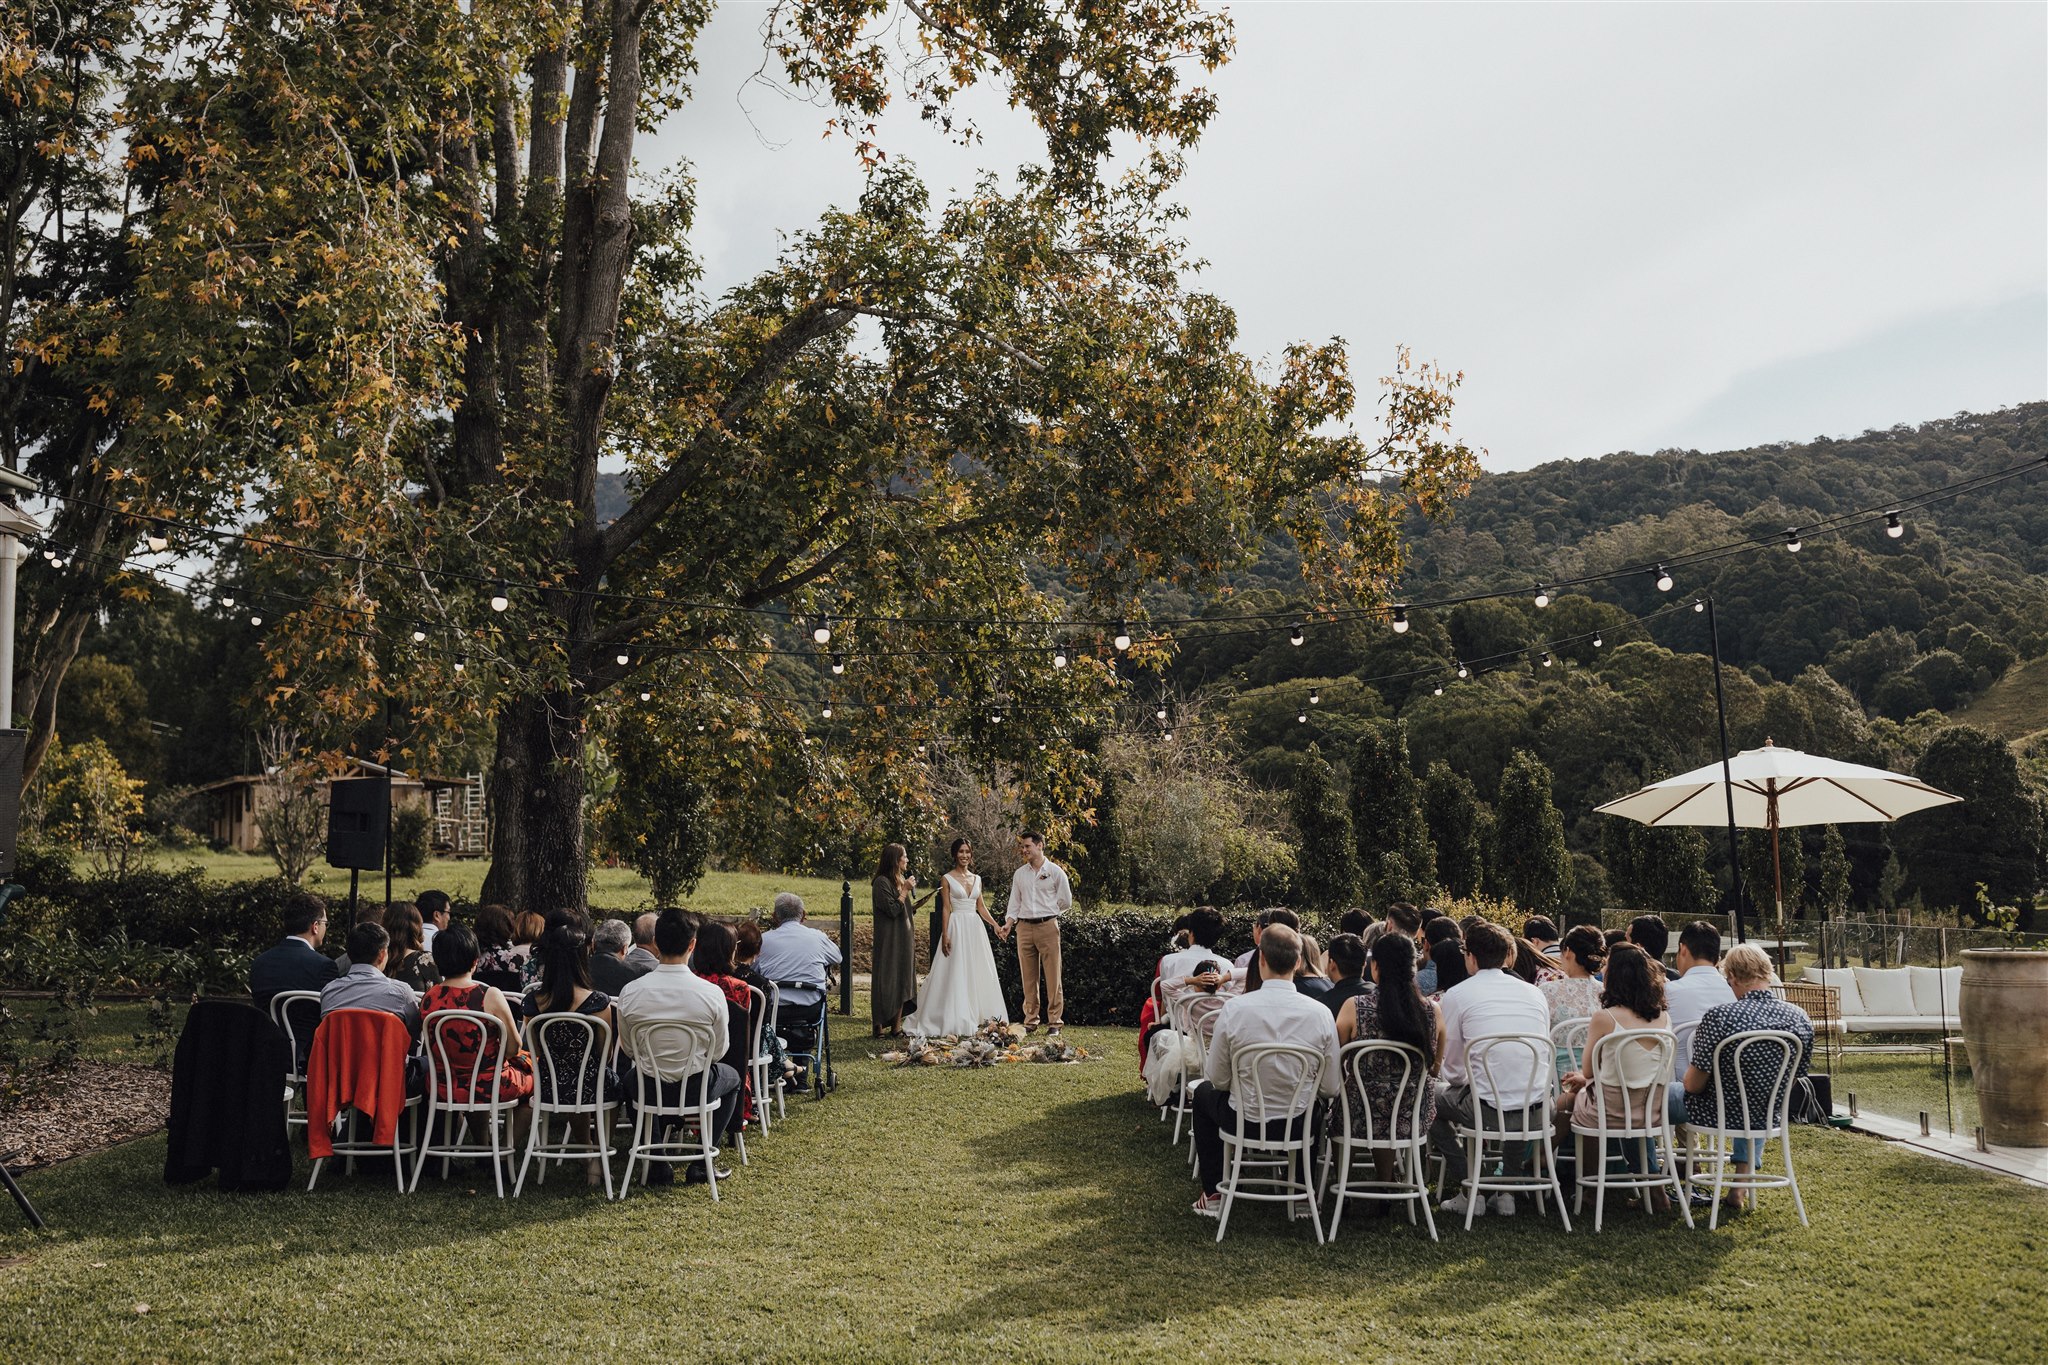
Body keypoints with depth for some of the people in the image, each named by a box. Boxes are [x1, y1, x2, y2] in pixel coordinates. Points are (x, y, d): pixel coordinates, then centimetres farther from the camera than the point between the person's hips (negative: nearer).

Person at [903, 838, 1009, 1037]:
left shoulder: (976, 879, 12)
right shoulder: (947, 879, -2)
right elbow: (946, 908, -5)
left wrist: (996, 925, 9)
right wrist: (945, 935, -12)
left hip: (976, 929, 5)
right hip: (957, 928, -5)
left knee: (978, 973, 6)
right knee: (956, 974, -4)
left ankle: (978, 1018, 13)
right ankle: (956, 1021, 0)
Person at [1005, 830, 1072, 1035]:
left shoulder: (1055, 871, 2)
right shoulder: (1019, 873, 13)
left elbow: (1066, 902, 6)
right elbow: (1014, 902, 13)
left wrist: (1046, 913, 8)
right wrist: (1008, 923, 0)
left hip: (1048, 926, -3)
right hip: (1024, 927, 4)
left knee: (1052, 977, -4)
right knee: (1028, 977, 6)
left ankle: (1054, 1021, 1)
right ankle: (1030, 1020, 12)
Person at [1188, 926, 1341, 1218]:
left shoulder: (1234, 1009, -20)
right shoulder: (1320, 1013, -15)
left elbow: (1217, 1079, -8)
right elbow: (1331, 1089, -7)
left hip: (1243, 1122, -2)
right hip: (1298, 1127, 2)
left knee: (1204, 1094, 31)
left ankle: (1213, 1196, 31)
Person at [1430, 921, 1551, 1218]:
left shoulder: (1456, 995, 0)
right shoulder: (1535, 993, 12)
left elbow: (1453, 1071, 4)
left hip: (1487, 1108, -5)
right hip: (1537, 1110, 5)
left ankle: (1469, 1191, 17)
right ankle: (1508, 1191, 29)